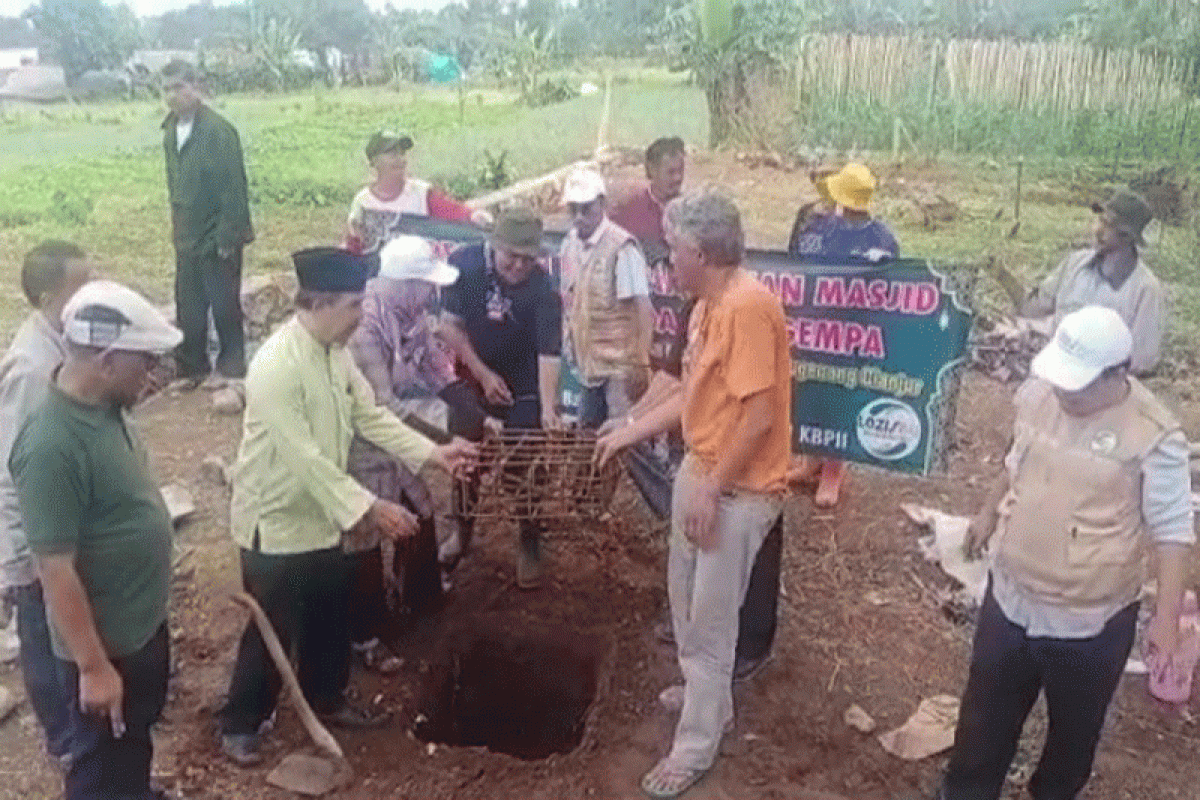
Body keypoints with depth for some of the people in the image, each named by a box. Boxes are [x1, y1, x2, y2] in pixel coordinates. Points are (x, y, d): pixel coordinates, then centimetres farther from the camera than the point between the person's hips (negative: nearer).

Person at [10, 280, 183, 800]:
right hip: (106, 641, -8)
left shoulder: (106, 407, -4)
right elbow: (56, 572, -27)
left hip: (143, 621, 8)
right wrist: (93, 667, -21)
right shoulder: (51, 446, -32)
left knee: (138, 731, 30)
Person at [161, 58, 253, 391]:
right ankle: (192, 368, 24)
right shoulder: (171, 130, 9)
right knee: (188, 309, 12)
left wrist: (227, 237, -17)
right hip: (187, 239, 7)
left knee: (225, 306, 3)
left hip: (217, 238, -7)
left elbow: (234, 188, -16)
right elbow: (175, 184, 15)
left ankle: (231, 366, 18)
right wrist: (177, 228, 11)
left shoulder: (218, 130, -14)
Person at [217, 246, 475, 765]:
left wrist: (432, 452, -3)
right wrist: (367, 508, -33)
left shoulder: (334, 351, -1)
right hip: (275, 521, -8)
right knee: (273, 631, 7)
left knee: (331, 619, 21)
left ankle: (326, 700, 43)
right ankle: (239, 724, 29)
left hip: (320, 517, 8)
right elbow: (304, 458, -31)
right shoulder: (276, 367, -30)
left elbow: (369, 415, 5)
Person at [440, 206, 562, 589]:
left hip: (524, 391, -2)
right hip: (472, 381, 2)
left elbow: (548, 353, -28)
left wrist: (548, 408, -39)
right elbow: (450, 324, -10)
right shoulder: (464, 264, -17)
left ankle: (529, 549, 23)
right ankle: (461, 534, 38)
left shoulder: (543, 289, -23)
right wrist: (484, 375, -14)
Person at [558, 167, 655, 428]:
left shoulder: (622, 247, -15)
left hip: (620, 365, -7)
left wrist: (641, 364, -22)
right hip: (590, 363, 7)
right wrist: (572, 343, 16)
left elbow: (642, 307, -18)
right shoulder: (569, 244, 8)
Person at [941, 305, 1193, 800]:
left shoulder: (1153, 436, -22)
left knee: (1074, 726, 21)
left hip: (1091, 620, -4)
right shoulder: (1038, 394, -8)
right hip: (1011, 595, 4)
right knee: (987, 712, 20)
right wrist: (989, 513, 24)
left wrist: (1167, 617, -15)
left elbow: (1172, 531, -13)